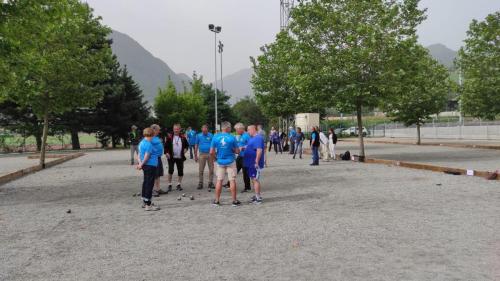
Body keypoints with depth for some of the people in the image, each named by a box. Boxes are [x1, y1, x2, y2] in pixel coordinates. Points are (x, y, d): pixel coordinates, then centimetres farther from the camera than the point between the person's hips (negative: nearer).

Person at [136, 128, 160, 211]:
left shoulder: (141, 142, 12)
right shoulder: (149, 144, -17)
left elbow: (139, 155, 10)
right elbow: (146, 156, -19)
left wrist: (140, 163, -3)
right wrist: (141, 165, -7)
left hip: (145, 166, 10)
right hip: (151, 166, -10)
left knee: (145, 183, 18)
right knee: (149, 184, -5)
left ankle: (144, 202, 30)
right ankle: (148, 205, -2)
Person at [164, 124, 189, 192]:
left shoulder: (183, 137, 5)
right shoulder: (170, 137, -1)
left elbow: (187, 145, 16)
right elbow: (166, 146, 3)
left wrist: (185, 149, -2)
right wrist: (166, 152, -10)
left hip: (180, 158, 2)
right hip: (171, 157, -2)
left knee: (180, 171, 5)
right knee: (170, 170, -9)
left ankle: (179, 185, 19)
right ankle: (169, 185, 3)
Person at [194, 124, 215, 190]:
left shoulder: (211, 135, 0)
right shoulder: (198, 136, 4)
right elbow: (196, 145, 8)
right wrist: (195, 155, 5)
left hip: (210, 154, -1)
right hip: (202, 154, 1)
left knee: (211, 169, 3)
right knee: (201, 170, 3)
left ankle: (210, 183, 12)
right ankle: (200, 183, 12)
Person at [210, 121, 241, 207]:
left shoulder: (215, 137, -6)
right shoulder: (232, 138, -11)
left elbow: (211, 152, -5)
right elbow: (237, 151, -5)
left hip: (220, 162, 2)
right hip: (230, 162, -2)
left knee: (219, 180, 11)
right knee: (232, 180, 5)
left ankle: (217, 200, 16)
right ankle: (234, 201, 11)